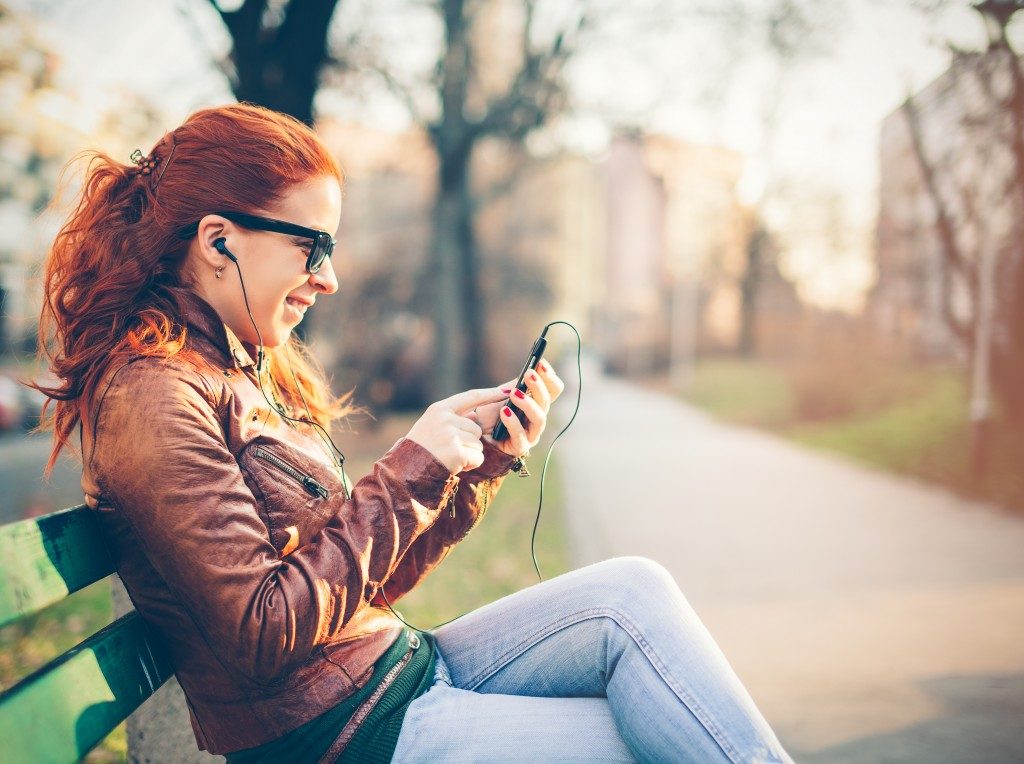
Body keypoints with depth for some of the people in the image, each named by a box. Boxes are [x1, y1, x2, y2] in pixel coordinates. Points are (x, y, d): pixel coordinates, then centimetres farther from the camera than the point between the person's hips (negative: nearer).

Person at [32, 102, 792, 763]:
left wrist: (485, 457, 1)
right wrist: (411, 469, -18)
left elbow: (365, 579, 11)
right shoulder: (154, 398, -17)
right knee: (653, 690, -11)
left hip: (399, 667, 8)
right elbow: (262, 633, -23)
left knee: (635, 593, -6)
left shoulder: (256, 372, 11)